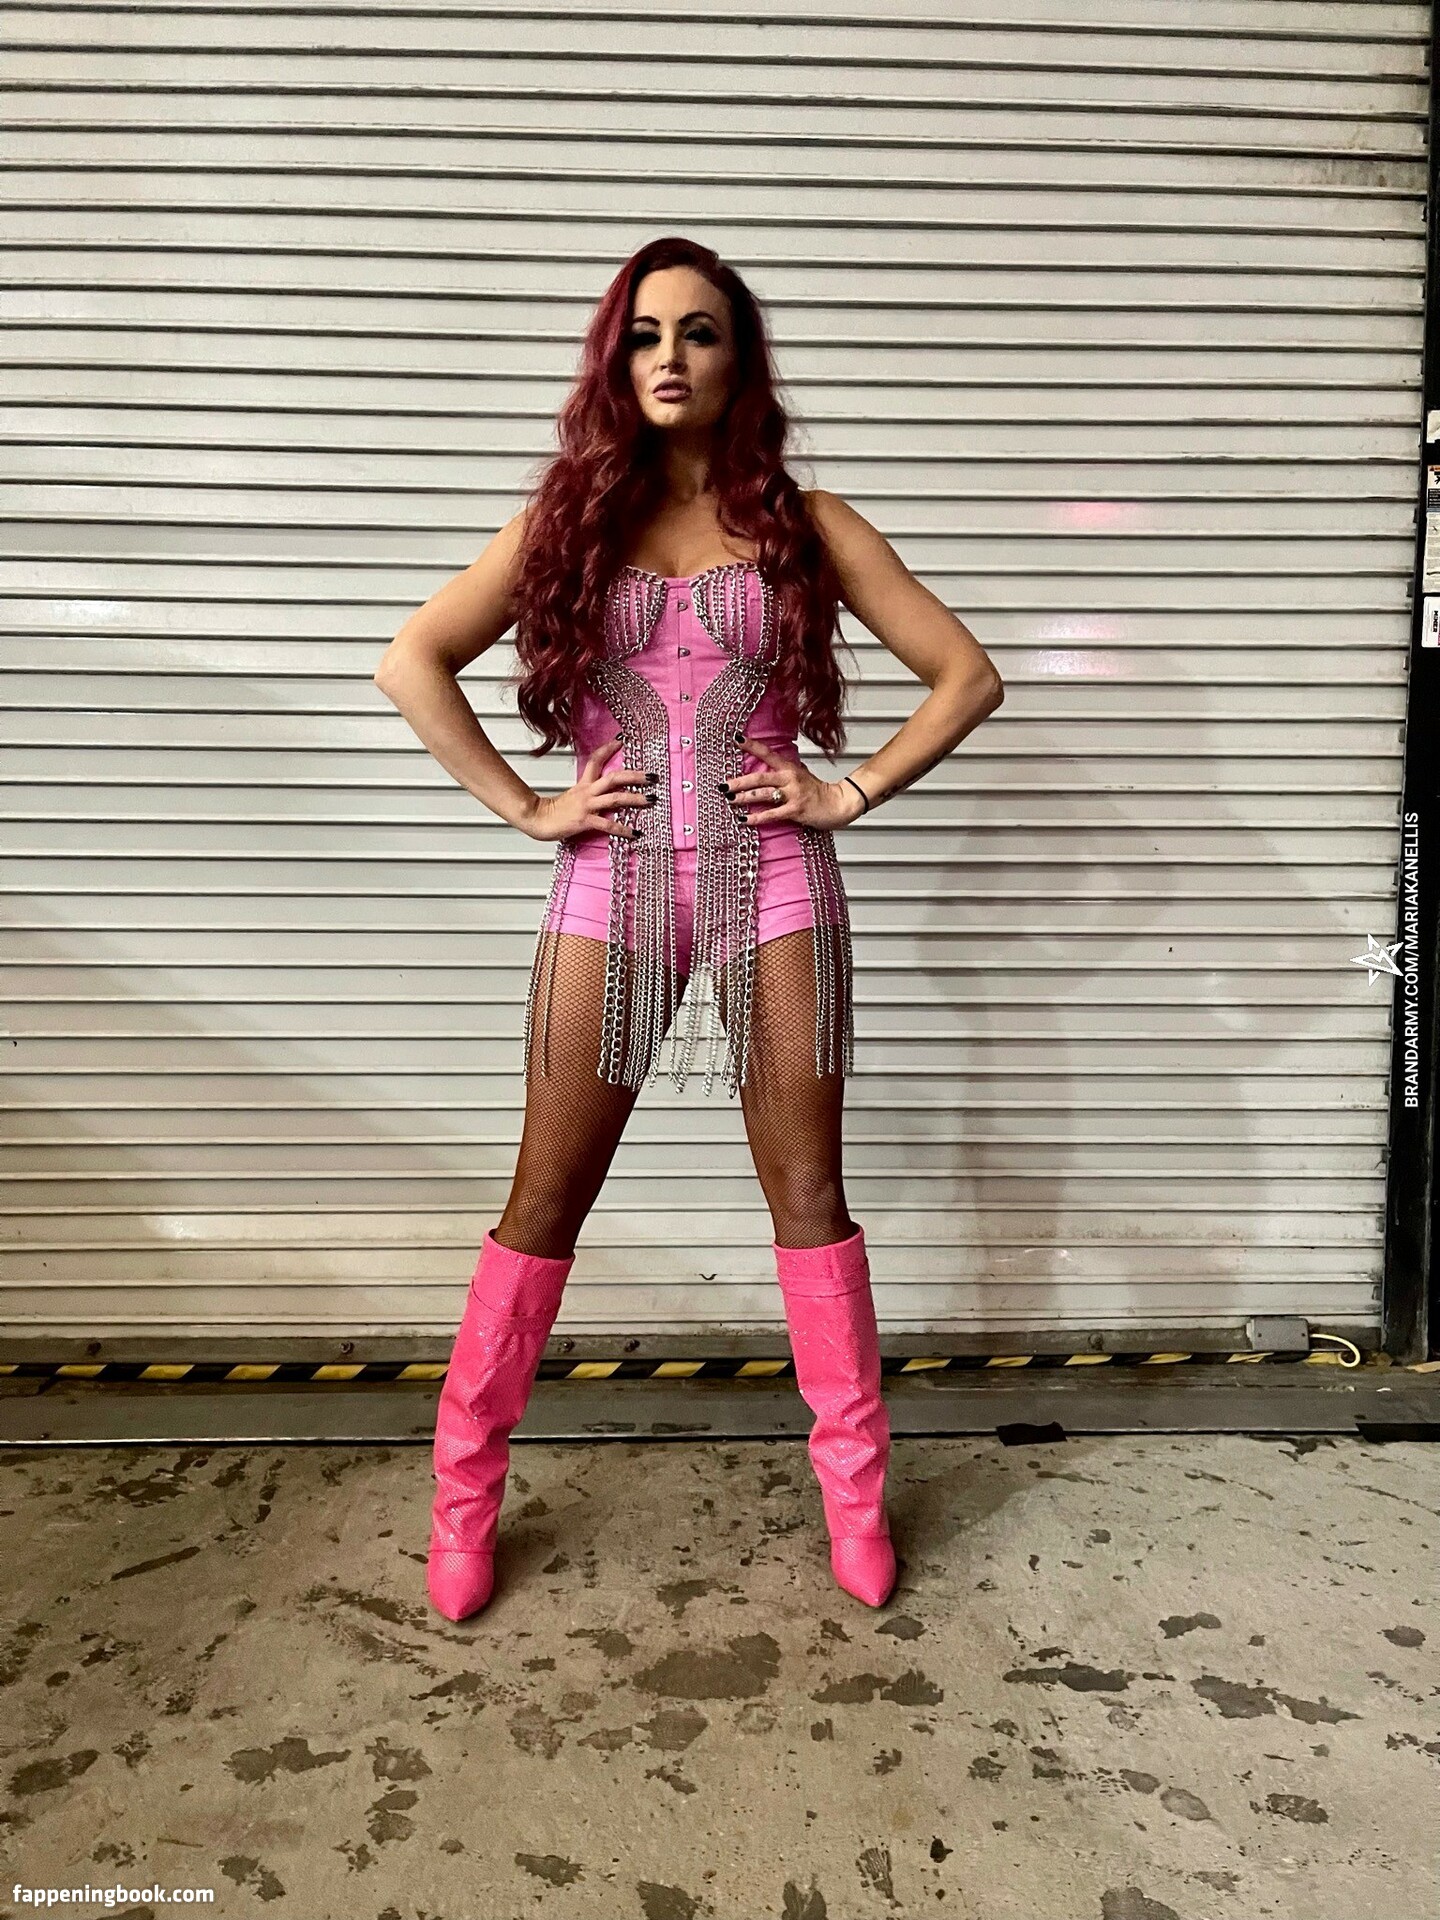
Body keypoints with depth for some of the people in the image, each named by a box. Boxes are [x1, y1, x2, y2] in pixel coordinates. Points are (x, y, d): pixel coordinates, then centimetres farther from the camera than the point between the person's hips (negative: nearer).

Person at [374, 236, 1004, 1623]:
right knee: (544, 1206, 6)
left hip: (773, 884, 0)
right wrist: (524, 807, -6)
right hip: (614, 887, 1)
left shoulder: (804, 527, 6)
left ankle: (854, 1485, 24)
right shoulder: (568, 519, 8)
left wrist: (849, 794, -4)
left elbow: (967, 676, 6)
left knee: (808, 1195, 7)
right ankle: (464, 1493, 23)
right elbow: (412, 662, 1)